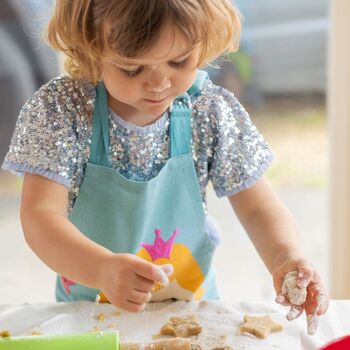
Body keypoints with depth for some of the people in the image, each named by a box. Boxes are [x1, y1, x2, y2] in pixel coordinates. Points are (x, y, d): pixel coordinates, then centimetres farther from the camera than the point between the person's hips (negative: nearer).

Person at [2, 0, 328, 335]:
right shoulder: (59, 109, -13)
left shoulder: (213, 112, -8)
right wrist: (102, 269, -39)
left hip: (191, 307, 1)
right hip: (87, 311, -1)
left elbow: (259, 208, -3)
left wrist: (285, 258, -25)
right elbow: (41, 214, -20)